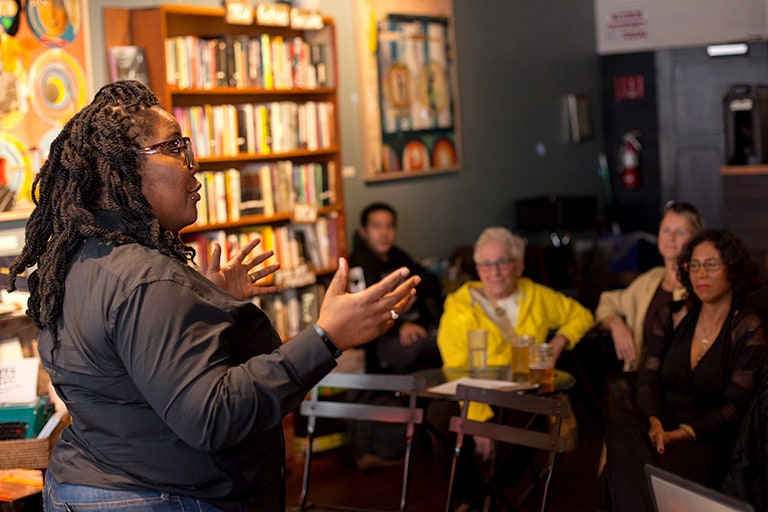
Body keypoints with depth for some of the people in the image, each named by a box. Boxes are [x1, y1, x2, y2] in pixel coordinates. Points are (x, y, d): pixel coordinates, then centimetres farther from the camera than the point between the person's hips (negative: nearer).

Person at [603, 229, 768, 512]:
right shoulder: (672, 316, 13)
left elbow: (735, 405, -6)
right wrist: (654, 423, -16)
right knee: (620, 418, -35)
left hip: (705, 439, -4)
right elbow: (648, 378, 5)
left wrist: (682, 434, -18)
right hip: (659, 424, 5)